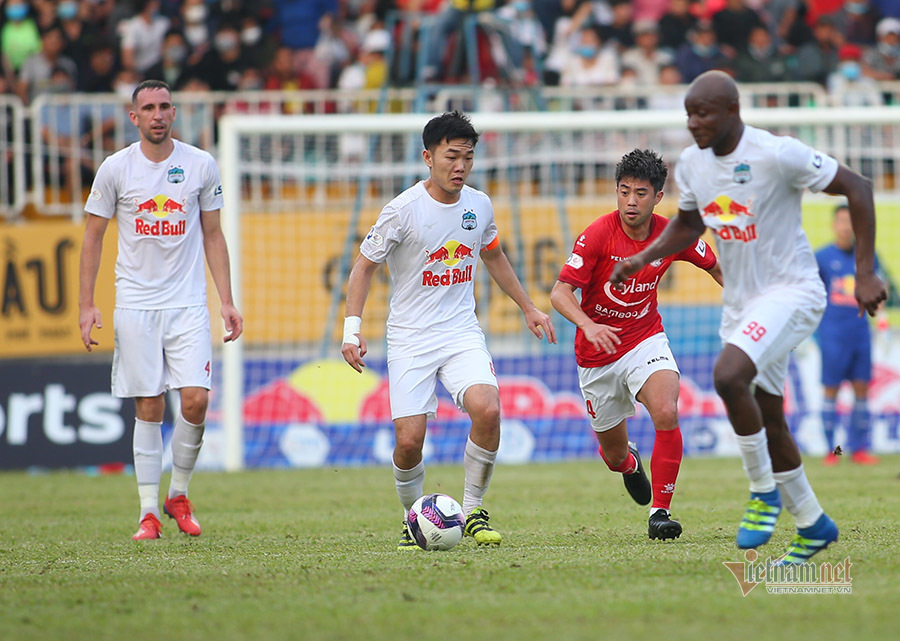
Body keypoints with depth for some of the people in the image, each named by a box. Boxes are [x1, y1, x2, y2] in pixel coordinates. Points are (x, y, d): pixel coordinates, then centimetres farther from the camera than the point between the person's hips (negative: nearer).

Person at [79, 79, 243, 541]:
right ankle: (149, 511, 7)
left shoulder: (201, 165, 3)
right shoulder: (116, 169, 0)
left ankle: (178, 494, 9)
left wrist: (227, 300, 5)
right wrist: (86, 304, -1)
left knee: (195, 399, -11)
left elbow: (212, 235, 11)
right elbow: (93, 236, 6)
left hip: (188, 303, 1)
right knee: (148, 408, -1)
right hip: (135, 304, -1)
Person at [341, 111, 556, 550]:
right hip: (409, 338, -3)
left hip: (462, 333, 3)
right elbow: (364, 266, -2)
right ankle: (414, 520, 17)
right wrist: (352, 329, -11)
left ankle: (472, 512, -4)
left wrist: (528, 308, 27)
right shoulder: (403, 210, -12)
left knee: (487, 410, -23)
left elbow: (493, 256, 23)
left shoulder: (479, 206, 3)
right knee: (409, 441, -12)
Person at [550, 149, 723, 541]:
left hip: (646, 340, 1)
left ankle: (660, 513, -18)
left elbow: (715, 267, 10)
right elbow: (560, 292, -23)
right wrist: (587, 325, -41)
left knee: (666, 413, -29)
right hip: (598, 355, -1)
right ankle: (629, 462, 52)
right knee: (613, 454, 11)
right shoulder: (597, 235, -20)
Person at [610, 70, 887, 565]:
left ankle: (765, 492, -11)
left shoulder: (777, 155, -20)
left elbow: (856, 188, -14)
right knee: (768, 422, 12)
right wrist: (644, 258, 2)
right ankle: (813, 524, 29)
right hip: (740, 301, 8)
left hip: (790, 291, -8)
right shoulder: (692, 164, 1)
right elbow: (687, 224, 20)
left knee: (728, 375, -29)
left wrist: (865, 274, -16)